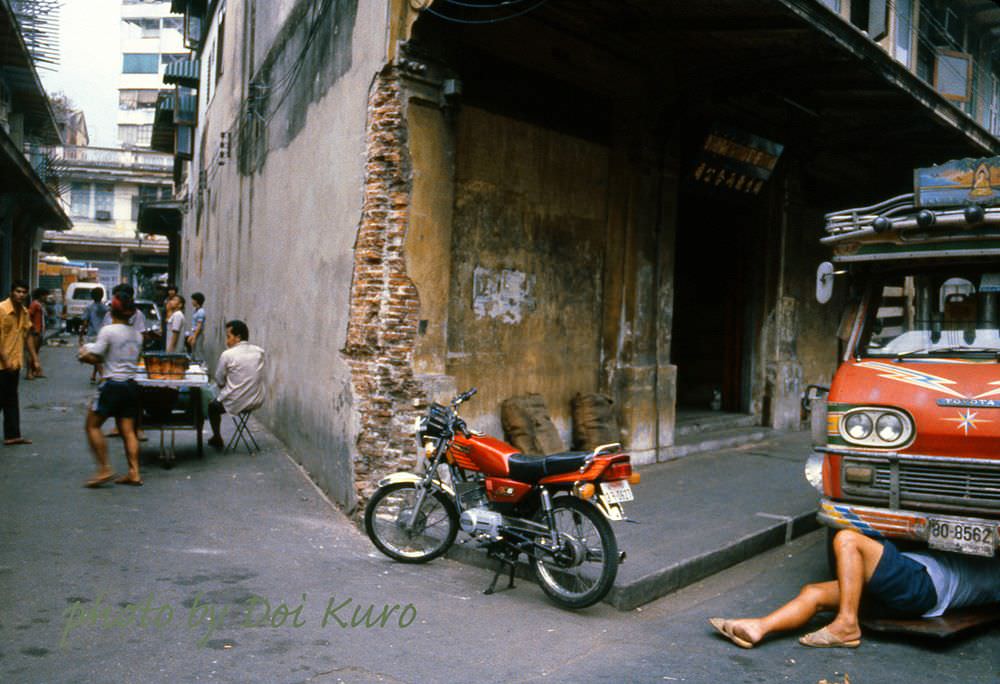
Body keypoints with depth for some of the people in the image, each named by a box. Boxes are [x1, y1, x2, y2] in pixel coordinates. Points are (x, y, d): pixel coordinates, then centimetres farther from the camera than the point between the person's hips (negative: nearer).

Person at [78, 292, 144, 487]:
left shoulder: (108, 331, -9)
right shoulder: (137, 335, 10)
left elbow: (94, 358, -11)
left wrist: (84, 354, 10)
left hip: (112, 385, -6)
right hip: (131, 385, 6)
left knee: (92, 425, 6)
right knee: (128, 431, 8)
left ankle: (104, 469, 0)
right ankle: (134, 473, 3)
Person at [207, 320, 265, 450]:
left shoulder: (227, 355, -15)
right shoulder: (259, 352, -1)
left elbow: (219, 381, -6)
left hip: (236, 404, -5)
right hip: (257, 402, 5)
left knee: (212, 406, 28)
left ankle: (217, 439, 33)